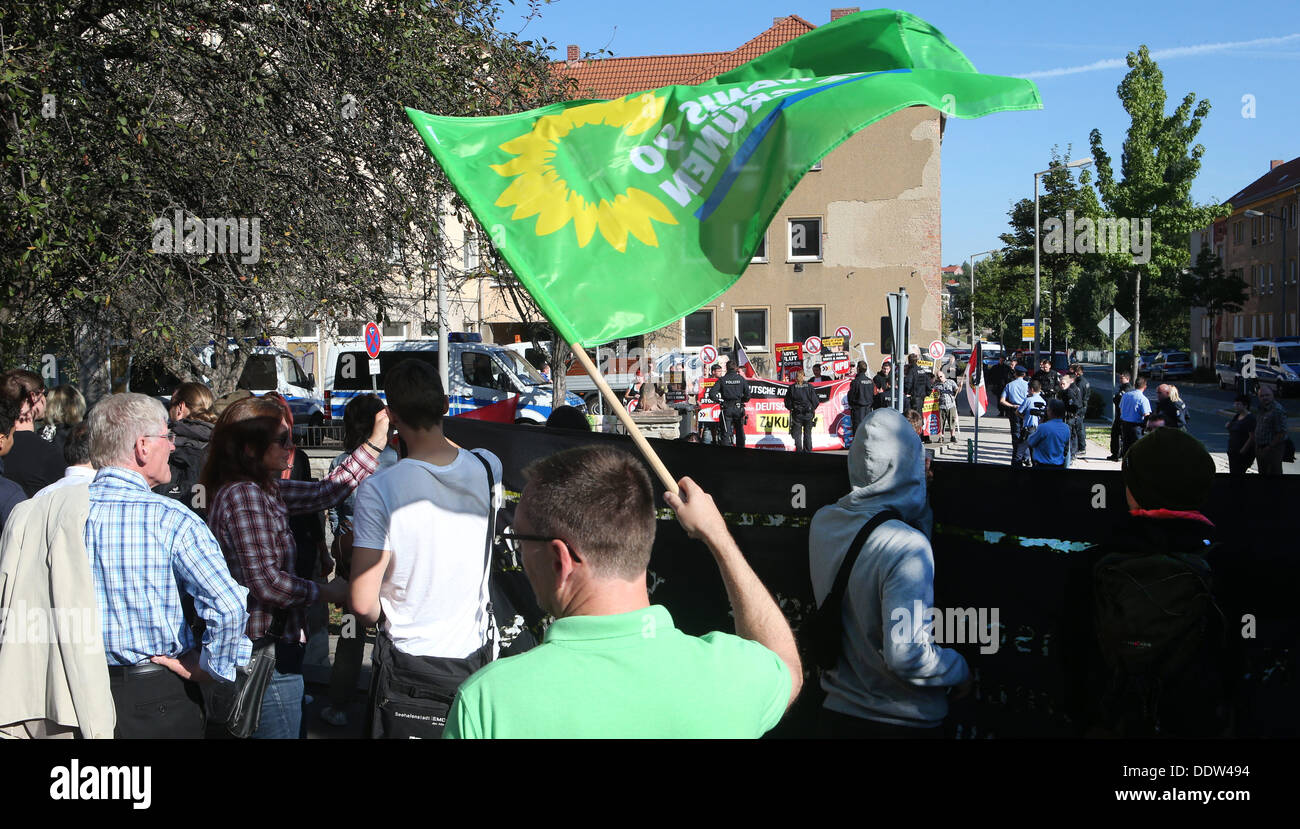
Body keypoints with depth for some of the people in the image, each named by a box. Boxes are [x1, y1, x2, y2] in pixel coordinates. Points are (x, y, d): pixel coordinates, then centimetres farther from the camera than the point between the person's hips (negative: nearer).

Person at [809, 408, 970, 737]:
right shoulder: (907, 546, -26)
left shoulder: (823, 522, -6)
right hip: (903, 722, -6)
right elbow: (907, 655, -28)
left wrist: (920, 503, 10)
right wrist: (961, 670, -10)